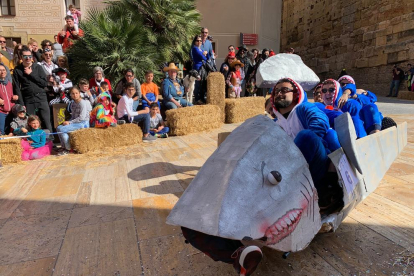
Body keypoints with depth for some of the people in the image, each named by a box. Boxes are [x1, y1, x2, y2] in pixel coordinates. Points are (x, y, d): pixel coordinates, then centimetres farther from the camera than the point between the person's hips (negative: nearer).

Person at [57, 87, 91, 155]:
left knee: (62, 129, -20)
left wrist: (70, 122, -15)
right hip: (76, 122, 8)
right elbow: (73, 116, 17)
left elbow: (82, 118, -18)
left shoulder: (82, 103, -12)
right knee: (59, 127, -8)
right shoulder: (73, 103, 14)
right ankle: (64, 147, -3)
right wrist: (68, 121, -4)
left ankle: (68, 149, -7)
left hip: (83, 123, -8)